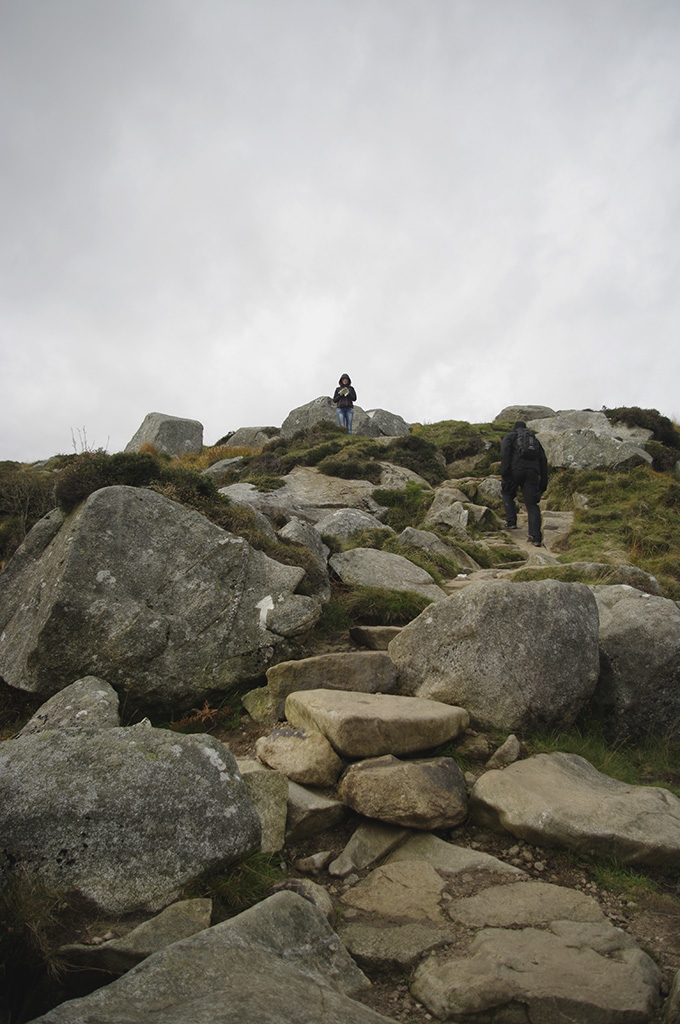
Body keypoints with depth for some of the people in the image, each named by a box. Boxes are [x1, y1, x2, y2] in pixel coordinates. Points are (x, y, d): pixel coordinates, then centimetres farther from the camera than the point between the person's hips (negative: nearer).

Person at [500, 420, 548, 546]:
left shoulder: (509, 436, 18)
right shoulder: (535, 440, 30)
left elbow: (505, 453, -3)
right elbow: (543, 461, 23)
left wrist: (504, 473, -9)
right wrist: (543, 483, 22)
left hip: (516, 470, -3)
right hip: (532, 472, 3)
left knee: (507, 493, 24)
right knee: (532, 504, 2)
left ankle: (511, 521, 12)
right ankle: (536, 537, -8)